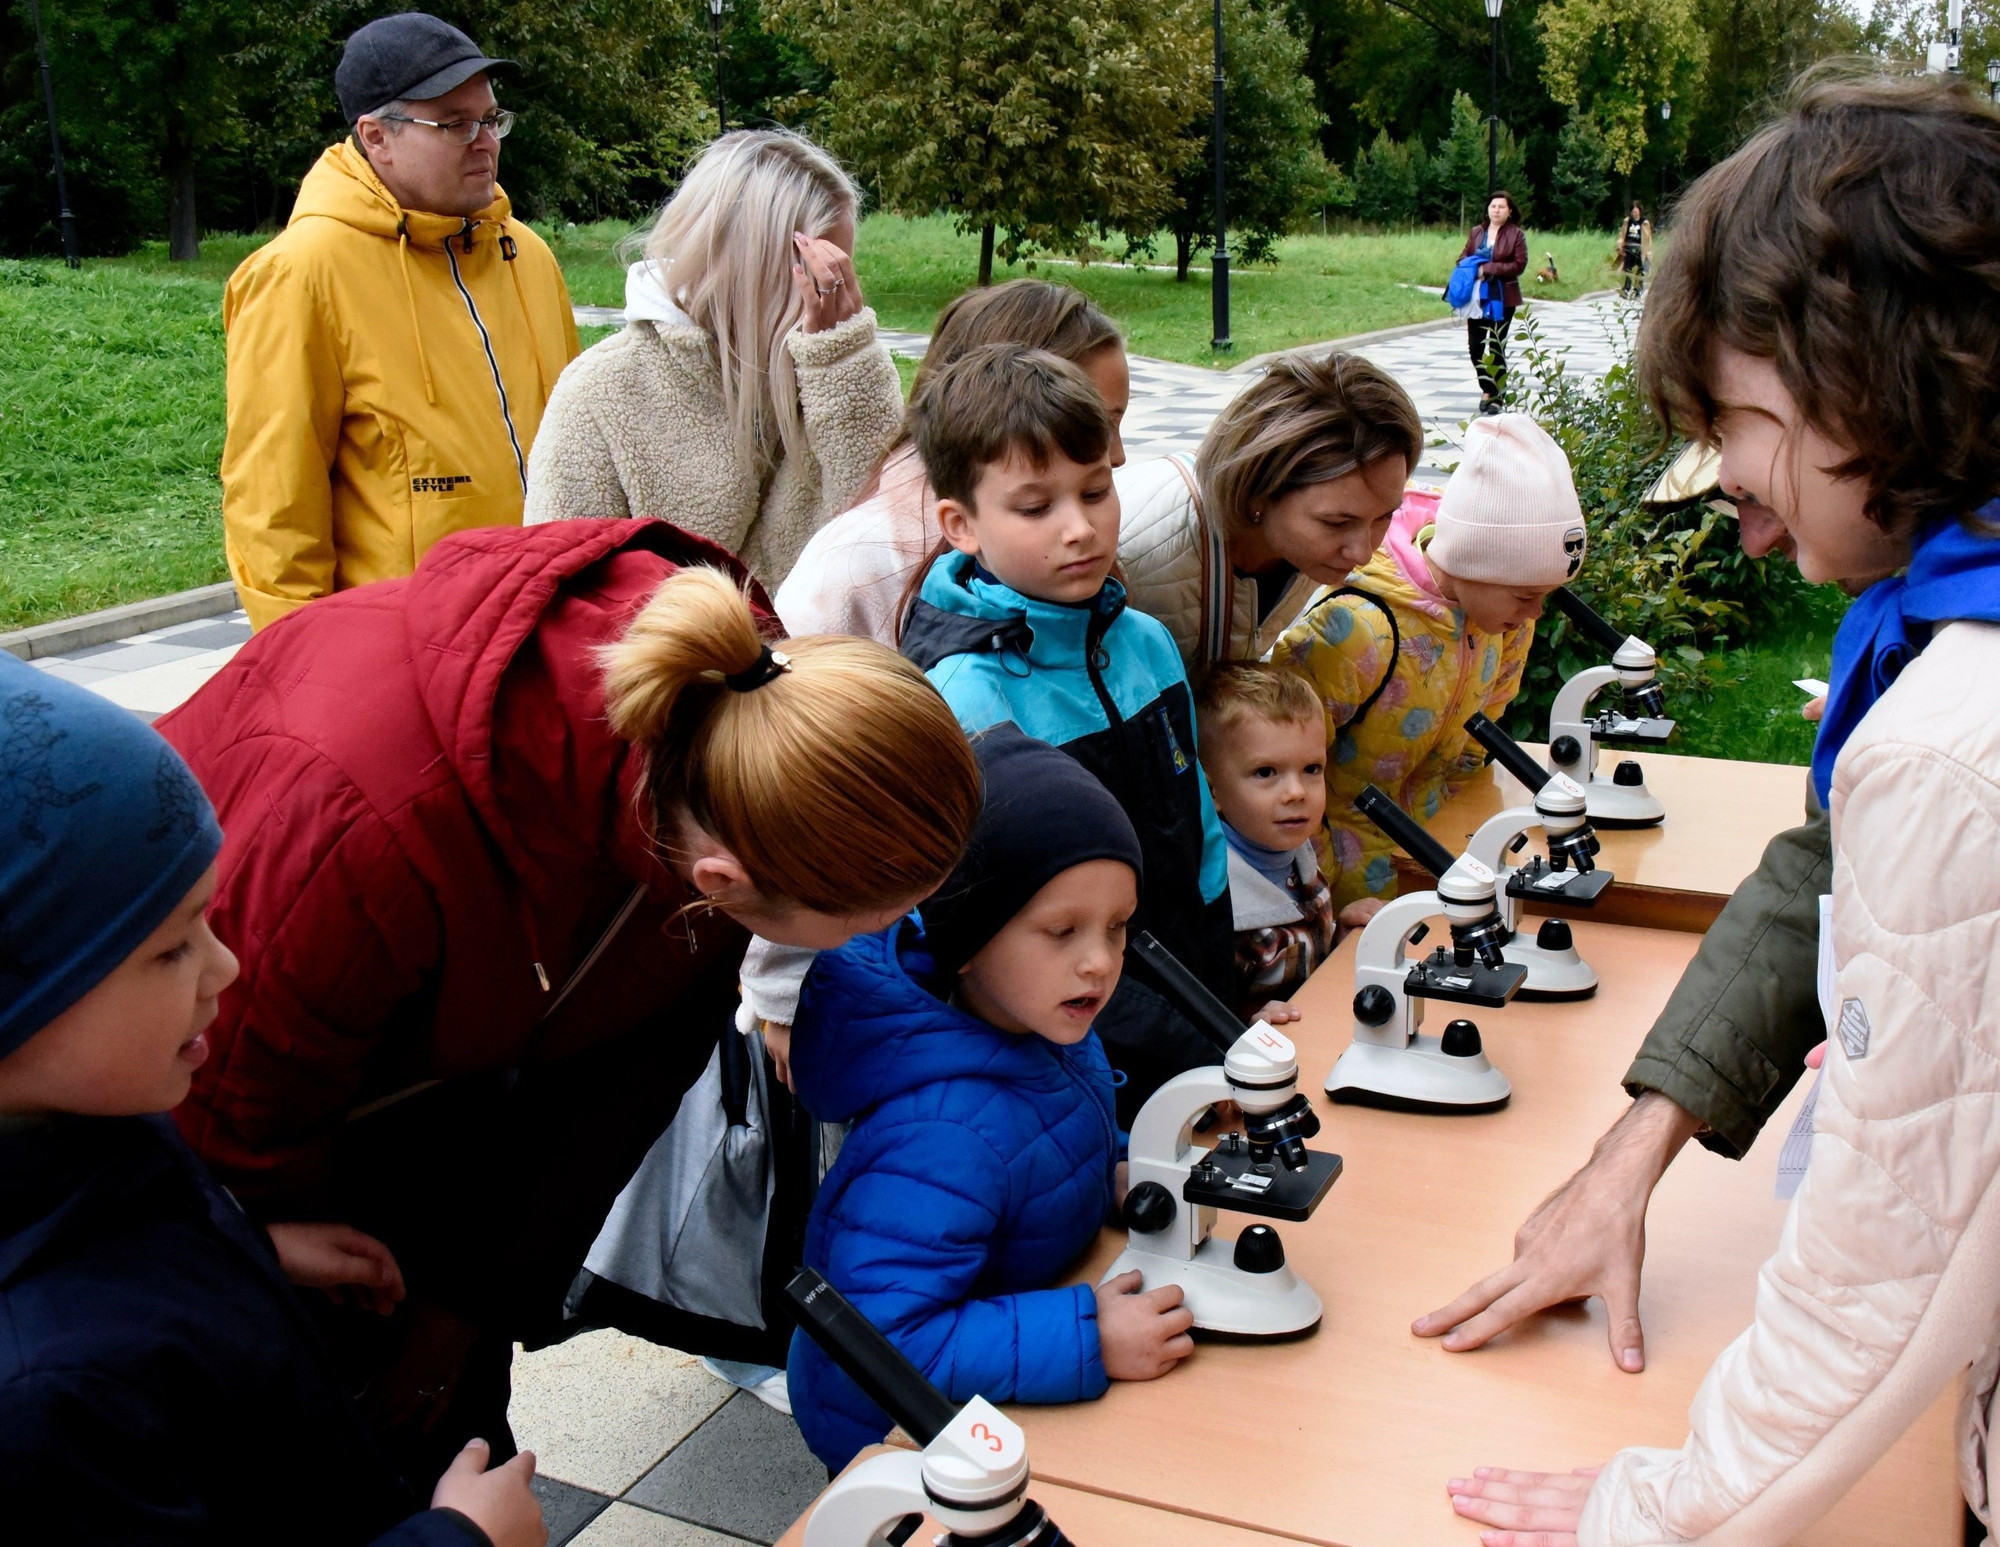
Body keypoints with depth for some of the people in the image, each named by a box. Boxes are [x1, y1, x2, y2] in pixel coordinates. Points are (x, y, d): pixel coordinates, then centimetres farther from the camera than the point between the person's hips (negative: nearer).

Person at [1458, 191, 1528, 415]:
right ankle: (1487, 389, 22)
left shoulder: (1517, 235, -3)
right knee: (1475, 346, 3)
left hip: (1502, 300, -4)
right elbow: (1463, 257, 12)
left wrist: (1489, 268, -17)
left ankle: (1497, 396, 10)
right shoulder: (1476, 232, 10)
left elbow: (1519, 265, -11)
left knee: (1496, 348, 1)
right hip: (1477, 297, 4)